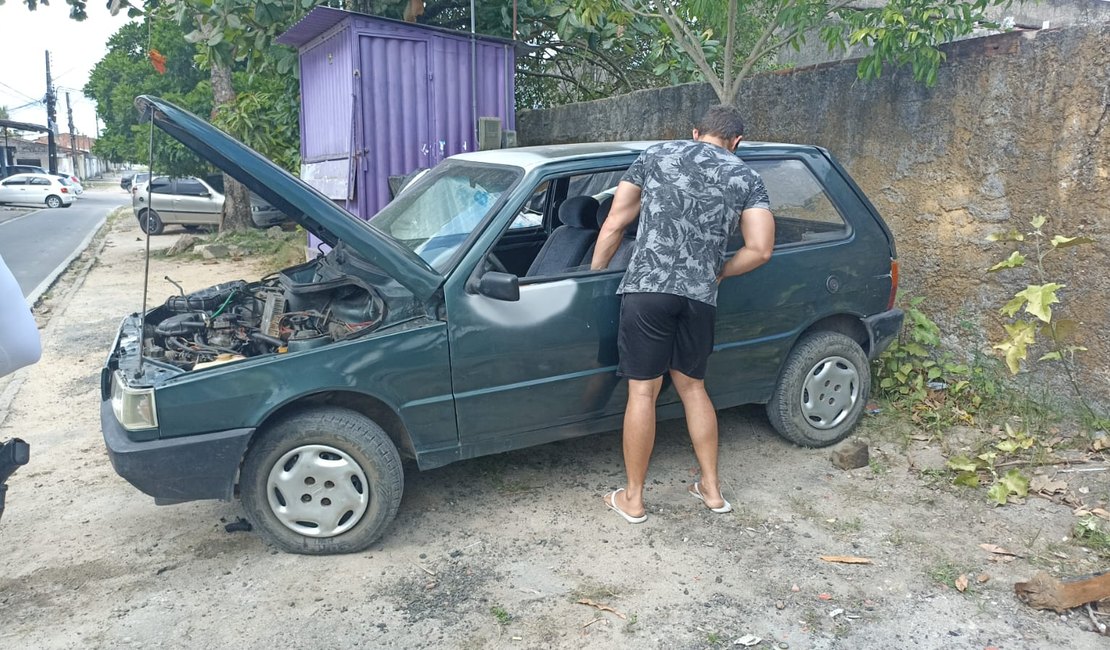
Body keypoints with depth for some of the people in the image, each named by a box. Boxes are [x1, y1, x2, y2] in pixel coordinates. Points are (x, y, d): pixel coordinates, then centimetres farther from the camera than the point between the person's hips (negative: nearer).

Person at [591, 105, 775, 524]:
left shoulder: (656, 155, 11)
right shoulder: (747, 178, 13)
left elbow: (613, 226, 9)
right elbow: (760, 250, 5)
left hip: (647, 287, -2)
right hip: (700, 297, 2)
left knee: (642, 392, 3)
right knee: (692, 386, 19)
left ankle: (633, 500, 15)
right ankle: (711, 488, 29)